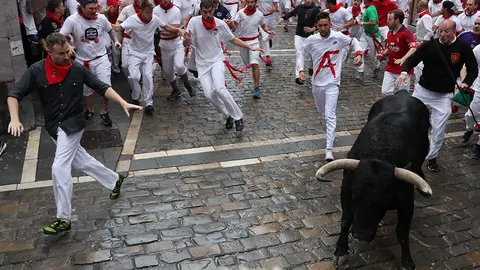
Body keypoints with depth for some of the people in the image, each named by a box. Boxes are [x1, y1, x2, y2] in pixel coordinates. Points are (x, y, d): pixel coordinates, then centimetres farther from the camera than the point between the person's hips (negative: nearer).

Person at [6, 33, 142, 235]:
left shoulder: (78, 69, -10)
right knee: (81, 161, 15)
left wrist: (123, 103, -17)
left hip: (73, 124, -3)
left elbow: (102, 87, -5)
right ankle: (114, 180, 38)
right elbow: (14, 95, -7)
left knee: (59, 168, -13)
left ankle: (64, 219, -6)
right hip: (53, 126, 3)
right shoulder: (36, 71, -9)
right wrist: (14, 118, -24)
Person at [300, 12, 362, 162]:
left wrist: (359, 54, -8)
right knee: (321, 111, 22)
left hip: (332, 83, -3)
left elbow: (354, 41, 9)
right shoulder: (311, 40, -7)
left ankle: (329, 149, -11)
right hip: (317, 82, 3)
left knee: (330, 115, -13)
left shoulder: (339, 37, -10)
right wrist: (301, 70, -4)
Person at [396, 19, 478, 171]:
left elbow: (473, 69, 0)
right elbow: (412, 59, -8)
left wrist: (466, 83, -18)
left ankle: (432, 157, 22)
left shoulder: (463, 48, -9)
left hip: (444, 95, -1)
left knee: (439, 129, 2)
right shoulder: (429, 45, -10)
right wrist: (404, 72, -28)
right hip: (422, 90, 1)